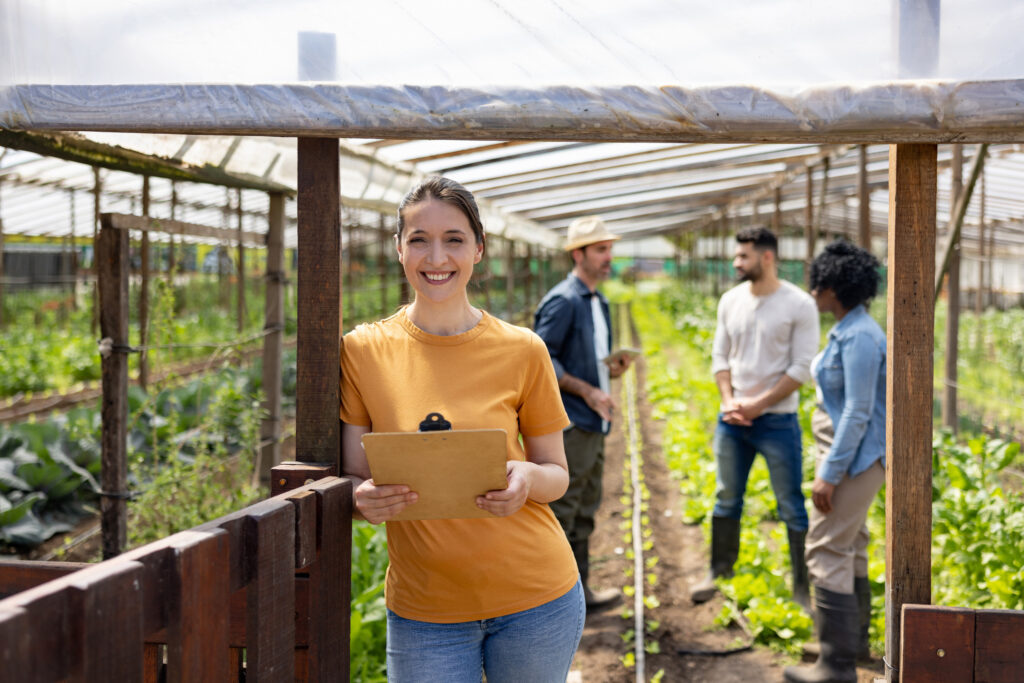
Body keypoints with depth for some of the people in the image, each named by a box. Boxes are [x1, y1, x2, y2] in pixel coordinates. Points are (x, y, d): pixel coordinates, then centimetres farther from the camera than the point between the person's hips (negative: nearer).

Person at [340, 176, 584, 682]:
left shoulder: (522, 351, -4)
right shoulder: (363, 350, -4)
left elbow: (557, 474, 4)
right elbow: (353, 480, 1)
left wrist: (527, 480, -19)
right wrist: (366, 500, -22)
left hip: (535, 597, 0)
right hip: (423, 611, 0)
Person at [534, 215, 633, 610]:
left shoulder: (599, 303, 17)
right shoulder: (562, 301, -13)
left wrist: (612, 368, 5)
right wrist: (586, 390, -20)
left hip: (593, 422, 10)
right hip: (569, 423, -10)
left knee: (584, 512, 16)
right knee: (561, 511, -5)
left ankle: (579, 589, 25)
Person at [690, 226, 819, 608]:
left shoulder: (799, 305, -10)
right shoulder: (731, 301, 6)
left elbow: (802, 369, -11)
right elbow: (720, 355, 11)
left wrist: (757, 404, -14)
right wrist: (729, 400, -5)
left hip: (777, 420, -5)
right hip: (732, 419, 5)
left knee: (791, 506, 1)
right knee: (726, 500, 13)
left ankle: (803, 586, 12)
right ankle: (720, 574, 26)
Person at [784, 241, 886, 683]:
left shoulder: (859, 337, -21)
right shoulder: (848, 331, 10)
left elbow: (858, 412, -24)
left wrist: (829, 473, -23)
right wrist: (830, 464, 23)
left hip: (855, 456, -10)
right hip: (847, 451, 10)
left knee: (827, 551, -8)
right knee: (848, 547, 20)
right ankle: (853, 638, 34)